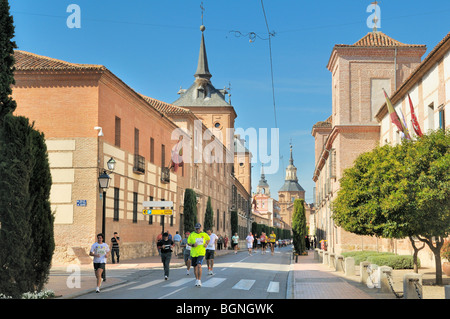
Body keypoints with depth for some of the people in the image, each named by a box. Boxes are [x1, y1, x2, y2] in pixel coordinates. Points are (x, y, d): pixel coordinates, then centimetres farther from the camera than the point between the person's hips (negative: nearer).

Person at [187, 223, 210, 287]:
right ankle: (197, 280, 29)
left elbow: (208, 239, 22)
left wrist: (206, 243, 4)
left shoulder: (204, 234, 3)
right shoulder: (192, 235, 0)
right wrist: (193, 245, -15)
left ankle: (199, 280, -14)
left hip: (201, 253, -2)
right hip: (194, 253, 2)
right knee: (195, 267, 10)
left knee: (199, 265, -20)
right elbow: (188, 242, 4)